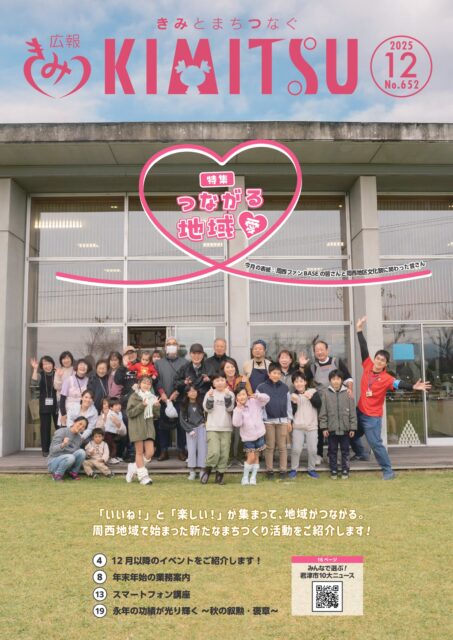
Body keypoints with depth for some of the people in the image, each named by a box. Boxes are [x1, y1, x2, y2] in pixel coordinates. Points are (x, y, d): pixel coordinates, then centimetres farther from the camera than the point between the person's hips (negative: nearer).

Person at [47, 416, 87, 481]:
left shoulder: (79, 438, 6)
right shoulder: (61, 432, -13)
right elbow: (53, 449, -23)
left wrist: (89, 454, -3)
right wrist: (63, 445, -43)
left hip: (68, 462, 5)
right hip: (54, 462, -5)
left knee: (81, 452, -22)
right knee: (70, 457, -36)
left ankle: (73, 473, -4)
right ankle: (57, 474, -12)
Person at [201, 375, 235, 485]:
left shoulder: (230, 394, 7)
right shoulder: (210, 393, 6)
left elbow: (230, 408, -6)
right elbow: (207, 408, -5)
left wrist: (227, 395, -17)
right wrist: (210, 397, -18)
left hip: (226, 428, 2)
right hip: (212, 428, -2)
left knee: (224, 453, 1)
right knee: (214, 452, -13)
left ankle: (220, 474, 14)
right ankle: (208, 470, 11)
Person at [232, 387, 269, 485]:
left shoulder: (254, 402, -3)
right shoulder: (237, 409, -6)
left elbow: (266, 398, -9)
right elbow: (237, 423, -18)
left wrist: (257, 396, -26)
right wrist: (239, 409, -22)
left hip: (259, 434, 2)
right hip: (248, 437, -2)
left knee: (256, 457, 9)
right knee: (251, 457, -8)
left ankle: (253, 477, 22)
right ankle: (245, 477, 11)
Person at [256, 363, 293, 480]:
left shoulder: (284, 387, 7)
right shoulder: (261, 387, -1)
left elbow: (288, 405, 9)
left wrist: (289, 420, 6)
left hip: (282, 420, 2)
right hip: (268, 420, -2)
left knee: (282, 446, 6)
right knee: (270, 446, 4)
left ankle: (283, 470, 12)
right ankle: (269, 470, 12)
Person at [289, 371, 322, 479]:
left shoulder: (313, 392, 3)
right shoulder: (293, 395, 4)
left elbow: (319, 405, -9)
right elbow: (291, 412, -1)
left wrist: (311, 397, -23)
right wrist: (294, 402, -16)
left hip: (312, 426, 0)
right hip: (298, 427, 0)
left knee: (312, 450, 1)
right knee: (296, 449, -4)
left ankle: (311, 469, 17)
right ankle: (293, 469, 11)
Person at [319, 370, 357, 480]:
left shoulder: (347, 393, -3)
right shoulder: (326, 393, -2)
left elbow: (352, 412, 0)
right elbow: (323, 412, 0)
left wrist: (353, 427, -1)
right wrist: (324, 427, -3)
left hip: (345, 428, 0)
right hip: (331, 428, 0)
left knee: (345, 450, 10)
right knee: (332, 451, 9)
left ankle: (345, 471, 20)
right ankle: (333, 471, 20)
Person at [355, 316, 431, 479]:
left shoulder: (386, 378, -17)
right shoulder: (368, 366, -5)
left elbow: (400, 384, -31)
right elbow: (364, 349, -2)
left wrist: (413, 387, -50)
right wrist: (359, 330, -2)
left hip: (372, 416, -6)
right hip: (360, 411, 6)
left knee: (375, 443, -8)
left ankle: (388, 470, 1)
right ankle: (361, 454, 48)